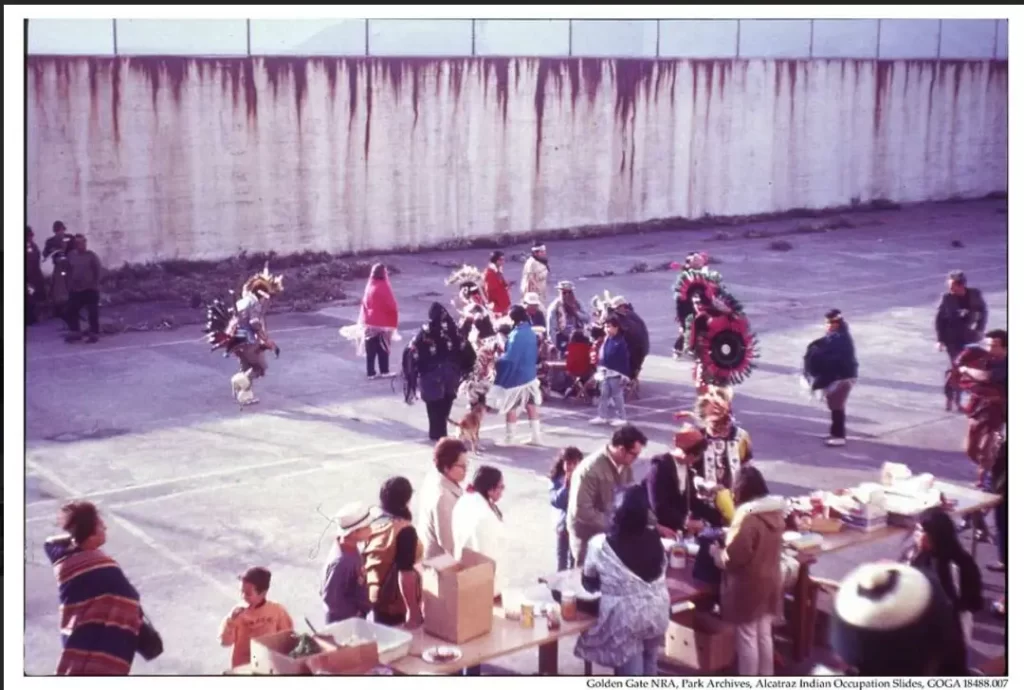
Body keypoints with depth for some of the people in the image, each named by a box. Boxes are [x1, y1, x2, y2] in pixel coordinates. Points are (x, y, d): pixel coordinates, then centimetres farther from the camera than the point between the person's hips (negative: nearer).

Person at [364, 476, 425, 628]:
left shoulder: (374, 525, 2)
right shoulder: (405, 530, -19)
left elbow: (366, 562, 10)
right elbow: (405, 574, -22)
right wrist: (413, 610, -19)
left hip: (373, 599, 8)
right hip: (396, 607, -7)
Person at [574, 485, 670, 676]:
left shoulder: (600, 544, -13)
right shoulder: (654, 540, -1)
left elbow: (589, 584, 0)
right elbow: (657, 578, 10)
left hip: (625, 619, -4)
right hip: (656, 615, 4)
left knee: (631, 670, 5)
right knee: (649, 668, 22)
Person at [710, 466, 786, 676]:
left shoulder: (747, 518, -25)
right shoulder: (776, 513, 1)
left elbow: (733, 559, -23)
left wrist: (715, 551, -4)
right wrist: (730, 536, 12)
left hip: (748, 586, -8)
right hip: (769, 582, 8)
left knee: (747, 637, 5)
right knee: (764, 635, 19)